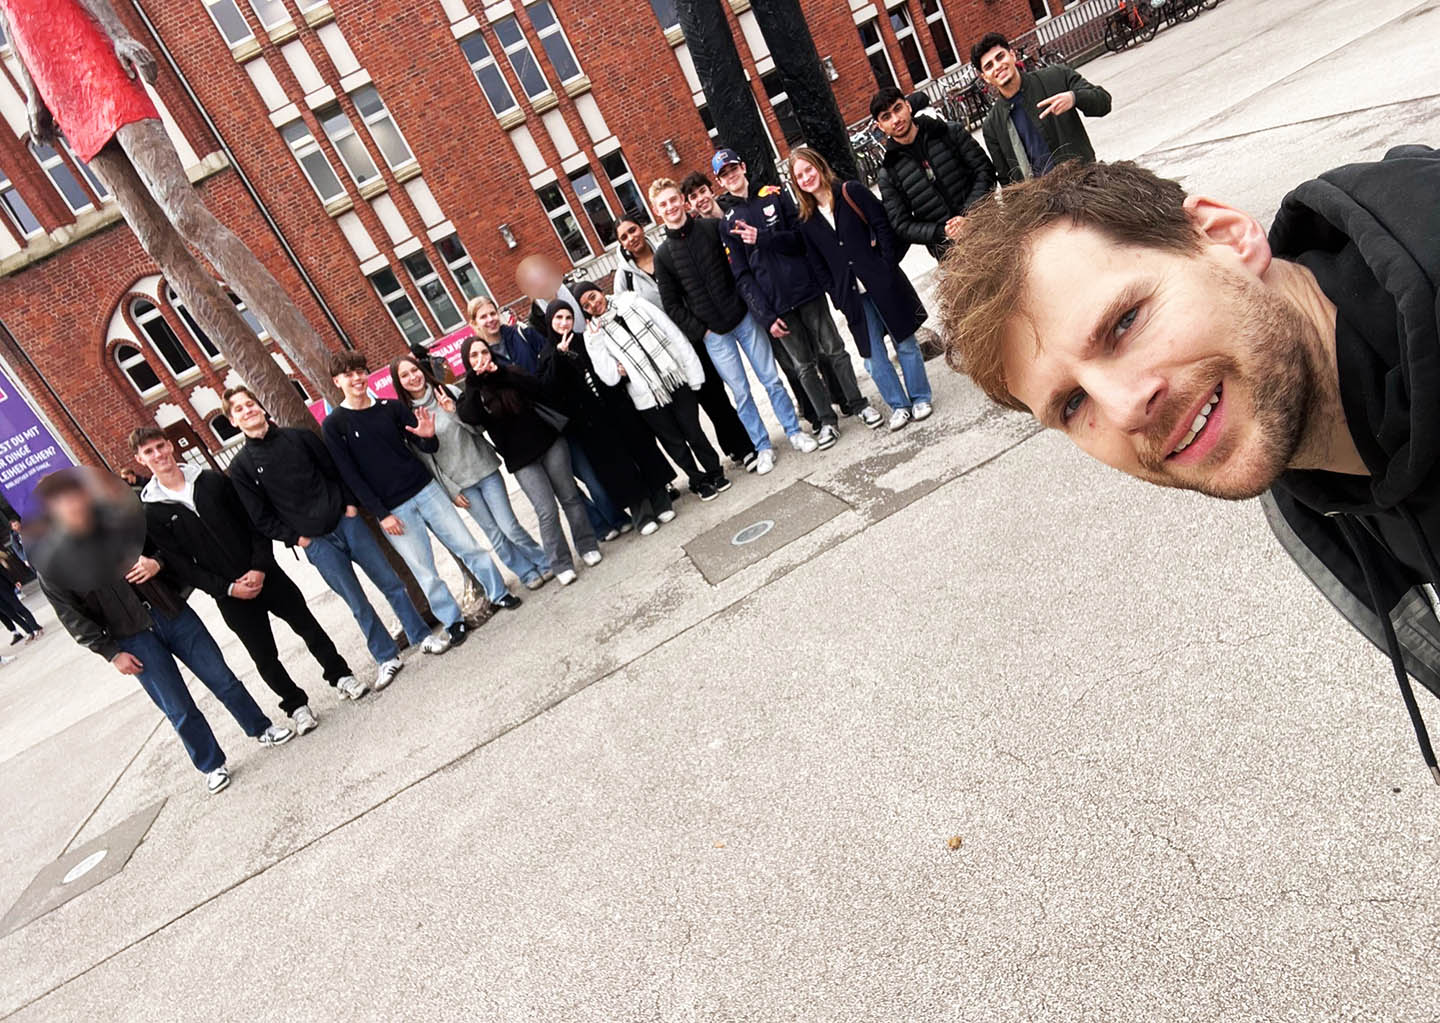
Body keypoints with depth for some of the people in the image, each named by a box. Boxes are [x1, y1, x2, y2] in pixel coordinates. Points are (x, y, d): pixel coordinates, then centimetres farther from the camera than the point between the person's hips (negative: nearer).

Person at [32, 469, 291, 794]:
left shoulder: (117, 518, -3)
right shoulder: (50, 560, -8)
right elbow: (72, 616, -3)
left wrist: (157, 562, -13)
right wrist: (112, 653, -5)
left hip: (172, 612, 2)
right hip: (132, 638, -2)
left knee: (222, 678, 9)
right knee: (179, 709, 5)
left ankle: (261, 729, 29)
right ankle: (211, 765, 24)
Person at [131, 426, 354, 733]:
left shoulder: (212, 480, 1)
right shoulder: (150, 513, -4)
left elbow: (254, 521, 1)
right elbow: (180, 567, -6)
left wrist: (260, 566, -12)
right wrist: (228, 588, -14)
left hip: (265, 574, 1)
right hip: (228, 594, -1)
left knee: (308, 627, 9)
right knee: (264, 656, 7)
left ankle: (340, 674, 28)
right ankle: (296, 704, 26)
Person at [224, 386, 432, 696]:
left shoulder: (298, 435, 5)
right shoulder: (241, 466, -1)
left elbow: (335, 468, 9)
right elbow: (261, 518, -1)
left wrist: (351, 505, -2)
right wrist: (297, 539, -6)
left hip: (347, 522, 2)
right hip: (316, 543, -2)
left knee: (391, 583, 6)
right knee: (358, 604, 3)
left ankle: (421, 636, 21)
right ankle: (387, 659, 18)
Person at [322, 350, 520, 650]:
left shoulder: (391, 408, 6)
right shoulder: (333, 426, -2)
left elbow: (429, 448, 7)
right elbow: (349, 475, -5)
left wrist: (428, 436, -18)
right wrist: (380, 513, -10)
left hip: (425, 489, 3)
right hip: (391, 509, -3)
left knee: (468, 546, 5)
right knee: (425, 572, 1)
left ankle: (499, 594, 21)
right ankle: (455, 624, 15)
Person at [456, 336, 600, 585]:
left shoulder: (509, 373, 8)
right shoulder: (470, 393, 4)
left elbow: (539, 389, -10)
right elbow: (469, 417, -18)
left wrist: (501, 373, -16)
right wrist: (474, 381, -21)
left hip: (548, 442, 2)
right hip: (521, 460, -1)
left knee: (570, 497, 7)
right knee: (547, 510, -6)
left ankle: (588, 547, 23)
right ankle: (561, 564, 7)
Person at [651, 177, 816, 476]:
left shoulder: (713, 227, 0)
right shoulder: (663, 256, 0)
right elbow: (672, 305, 0)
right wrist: (699, 331, -5)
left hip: (744, 318, 0)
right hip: (713, 335, 0)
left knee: (771, 379, 7)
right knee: (741, 393, 6)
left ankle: (794, 431, 22)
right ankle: (762, 447, 19)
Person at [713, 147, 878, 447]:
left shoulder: (774, 195, 4)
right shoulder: (726, 222, 3)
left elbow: (801, 237, -3)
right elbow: (742, 277, -2)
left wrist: (762, 238, -17)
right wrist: (765, 316, -11)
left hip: (806, 289, 0)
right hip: (774, 304, 0)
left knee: (833, 350, 8)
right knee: (803, 366, 8)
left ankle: (857, 404, 23)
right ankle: (826, 420, 20)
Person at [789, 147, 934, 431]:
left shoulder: (852, 192, -2)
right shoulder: (807, 221, 7)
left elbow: (883, 226, -4)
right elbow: (818, 264, 9)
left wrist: (887, 267, -11)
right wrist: (837, 296, 0)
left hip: (882, 283, -2)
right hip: (852, 296, 3)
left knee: (905, 343, 7)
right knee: (873, 357, 2)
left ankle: (920, 398, 22)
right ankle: (898, 405, 17)